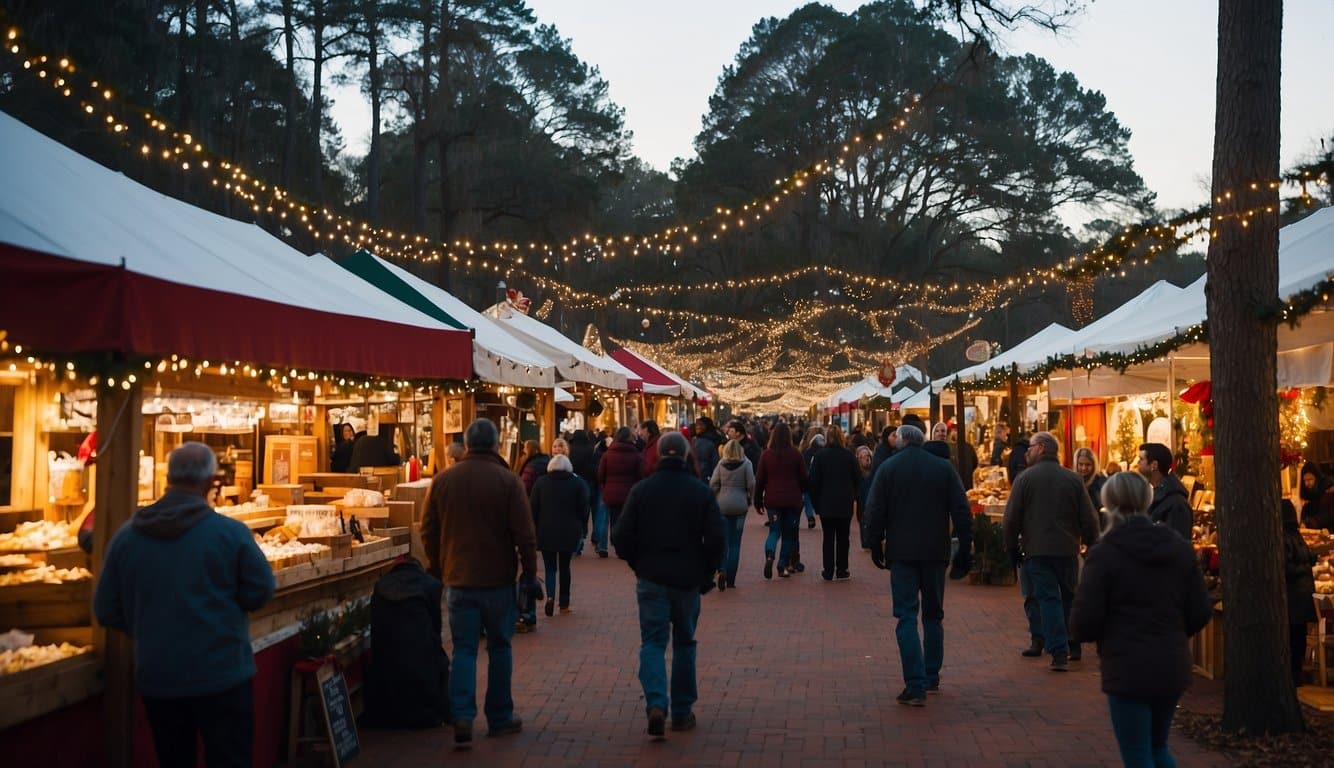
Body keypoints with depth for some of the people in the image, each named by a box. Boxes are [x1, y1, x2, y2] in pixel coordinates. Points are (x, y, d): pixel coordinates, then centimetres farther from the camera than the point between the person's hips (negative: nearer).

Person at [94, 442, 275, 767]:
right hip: (222, 676, -4)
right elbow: (260, 592, -5)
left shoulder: (126, 535, -3)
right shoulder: (231, 532, -14)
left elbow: (107, 612, 4)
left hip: (156, 678, 4)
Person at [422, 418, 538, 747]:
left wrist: (438, 568, 20)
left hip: (458, 579, 2)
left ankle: (462, 717, -5)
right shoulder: (508, 481, -10)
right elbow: (524, 534, -11)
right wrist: (529, 574, 0)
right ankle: (500, 718, 19)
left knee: (464, 649, 7)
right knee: (499, 647, 11)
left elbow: (428, 530, 7)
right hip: (498, 579, -2)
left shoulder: (443, 480, 0)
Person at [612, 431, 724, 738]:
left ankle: (656, 704, -17)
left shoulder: (641, 490, -4)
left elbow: (622, 536, -5)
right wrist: (706, 574, 6)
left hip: (651, 578, -1)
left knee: (652, 642, 4)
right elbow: (715, 538, -6)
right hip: (688, 579, 1)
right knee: (684, 643, 14)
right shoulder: (701, 492, -3)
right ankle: (682, 712, 19)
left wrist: (638, 564, 11)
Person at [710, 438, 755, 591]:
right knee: (735, 543, 6)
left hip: (722, 505, 1)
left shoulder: (721, 464, -1)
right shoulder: (746, 464, -5)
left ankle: (722, 570, -14)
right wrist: (749, 499, 11)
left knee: (722, 540, 10)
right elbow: (751, 484, -6)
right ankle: (730, 580, 5)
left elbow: (713, 484, -2)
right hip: (740, 505, -1)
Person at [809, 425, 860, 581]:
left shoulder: (820, 455, -6)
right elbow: (858, 479, 1)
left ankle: (828, 572, 5)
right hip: (845, 504, 0)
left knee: (828, 538, 5)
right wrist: (853, 497, 14)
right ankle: (842, 571, 10)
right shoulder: (849, 455, -4)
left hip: (826, 504, 0)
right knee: (842, 538, 8)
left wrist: (815, 501, 4)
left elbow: (813, 480, -5)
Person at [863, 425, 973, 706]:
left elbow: (874, 513, -4)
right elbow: (961, 512, 1)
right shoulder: (944, 468, 4)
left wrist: (876, 546, 8)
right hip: (935, 553, 3)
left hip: (901, 553, -2)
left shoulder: (887, 469, -2)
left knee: (907, 617, -3)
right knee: (933, 615, 18)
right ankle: (931, 676, 27)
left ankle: (915, 686, -10)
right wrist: (964, 551, 6)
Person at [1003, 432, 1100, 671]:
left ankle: (1059, 653, -7)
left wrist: (1013, 549, 4)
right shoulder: (1073, 479, 2)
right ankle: (1073, 646, 27)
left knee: (1048, 599, -1)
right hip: (1068, 550, 3)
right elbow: (1089, 519, 2)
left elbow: (1011, 519, -7)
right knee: (1069, 597, 18)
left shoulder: (1025, 478, -6)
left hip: (1037, 551, -3)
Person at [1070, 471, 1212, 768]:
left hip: (1127, 670, -5)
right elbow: (1200, 612, 5)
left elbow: (1083, 625, -14)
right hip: (1172, 666, 6)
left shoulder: (1104, 554, -13)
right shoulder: (1180, 548, 3)